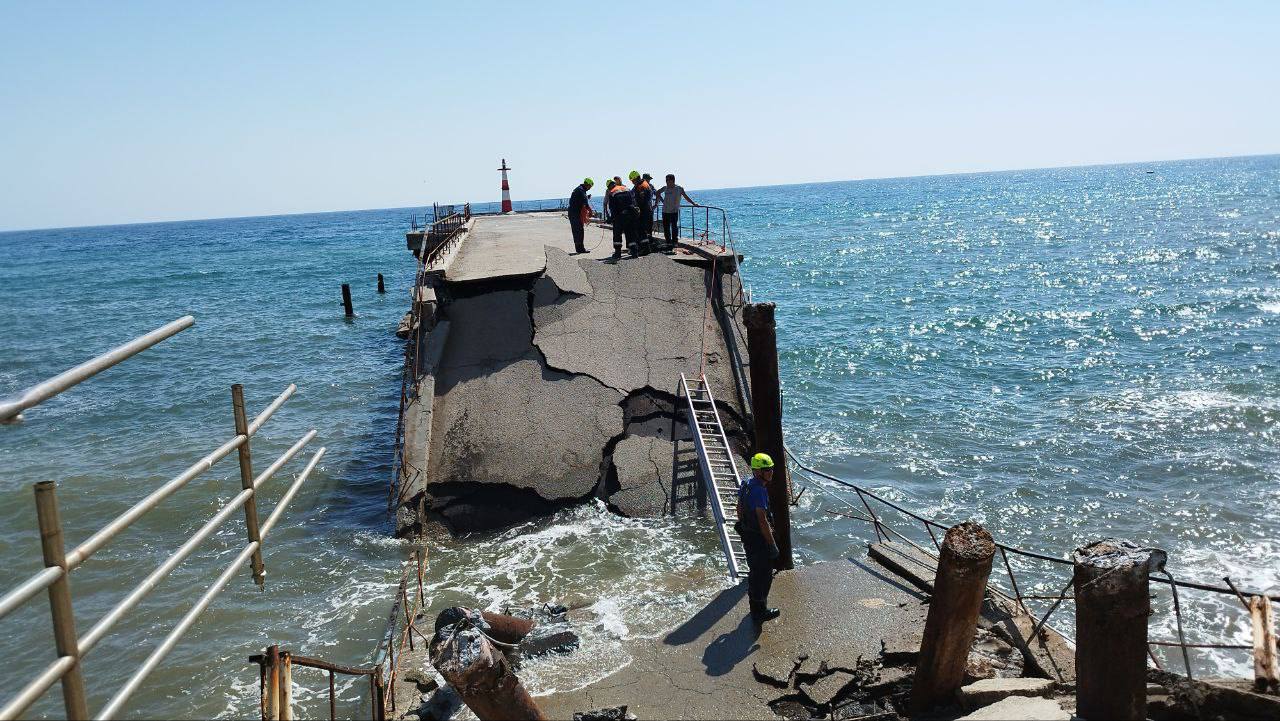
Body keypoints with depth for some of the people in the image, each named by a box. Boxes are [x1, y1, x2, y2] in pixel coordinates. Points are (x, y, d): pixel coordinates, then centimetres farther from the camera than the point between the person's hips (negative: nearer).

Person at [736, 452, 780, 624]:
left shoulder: (745, 482, 3)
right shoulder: (759, 490, -27)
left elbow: (740, 508, 15)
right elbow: (762, 520, -26)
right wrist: (772, 544, -20)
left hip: (746, 534, 10)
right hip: (759, 538, -10)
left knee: (755, 571, 22)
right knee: (764, 574, 4)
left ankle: (756, 608, 37)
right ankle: (759, 612, 13)